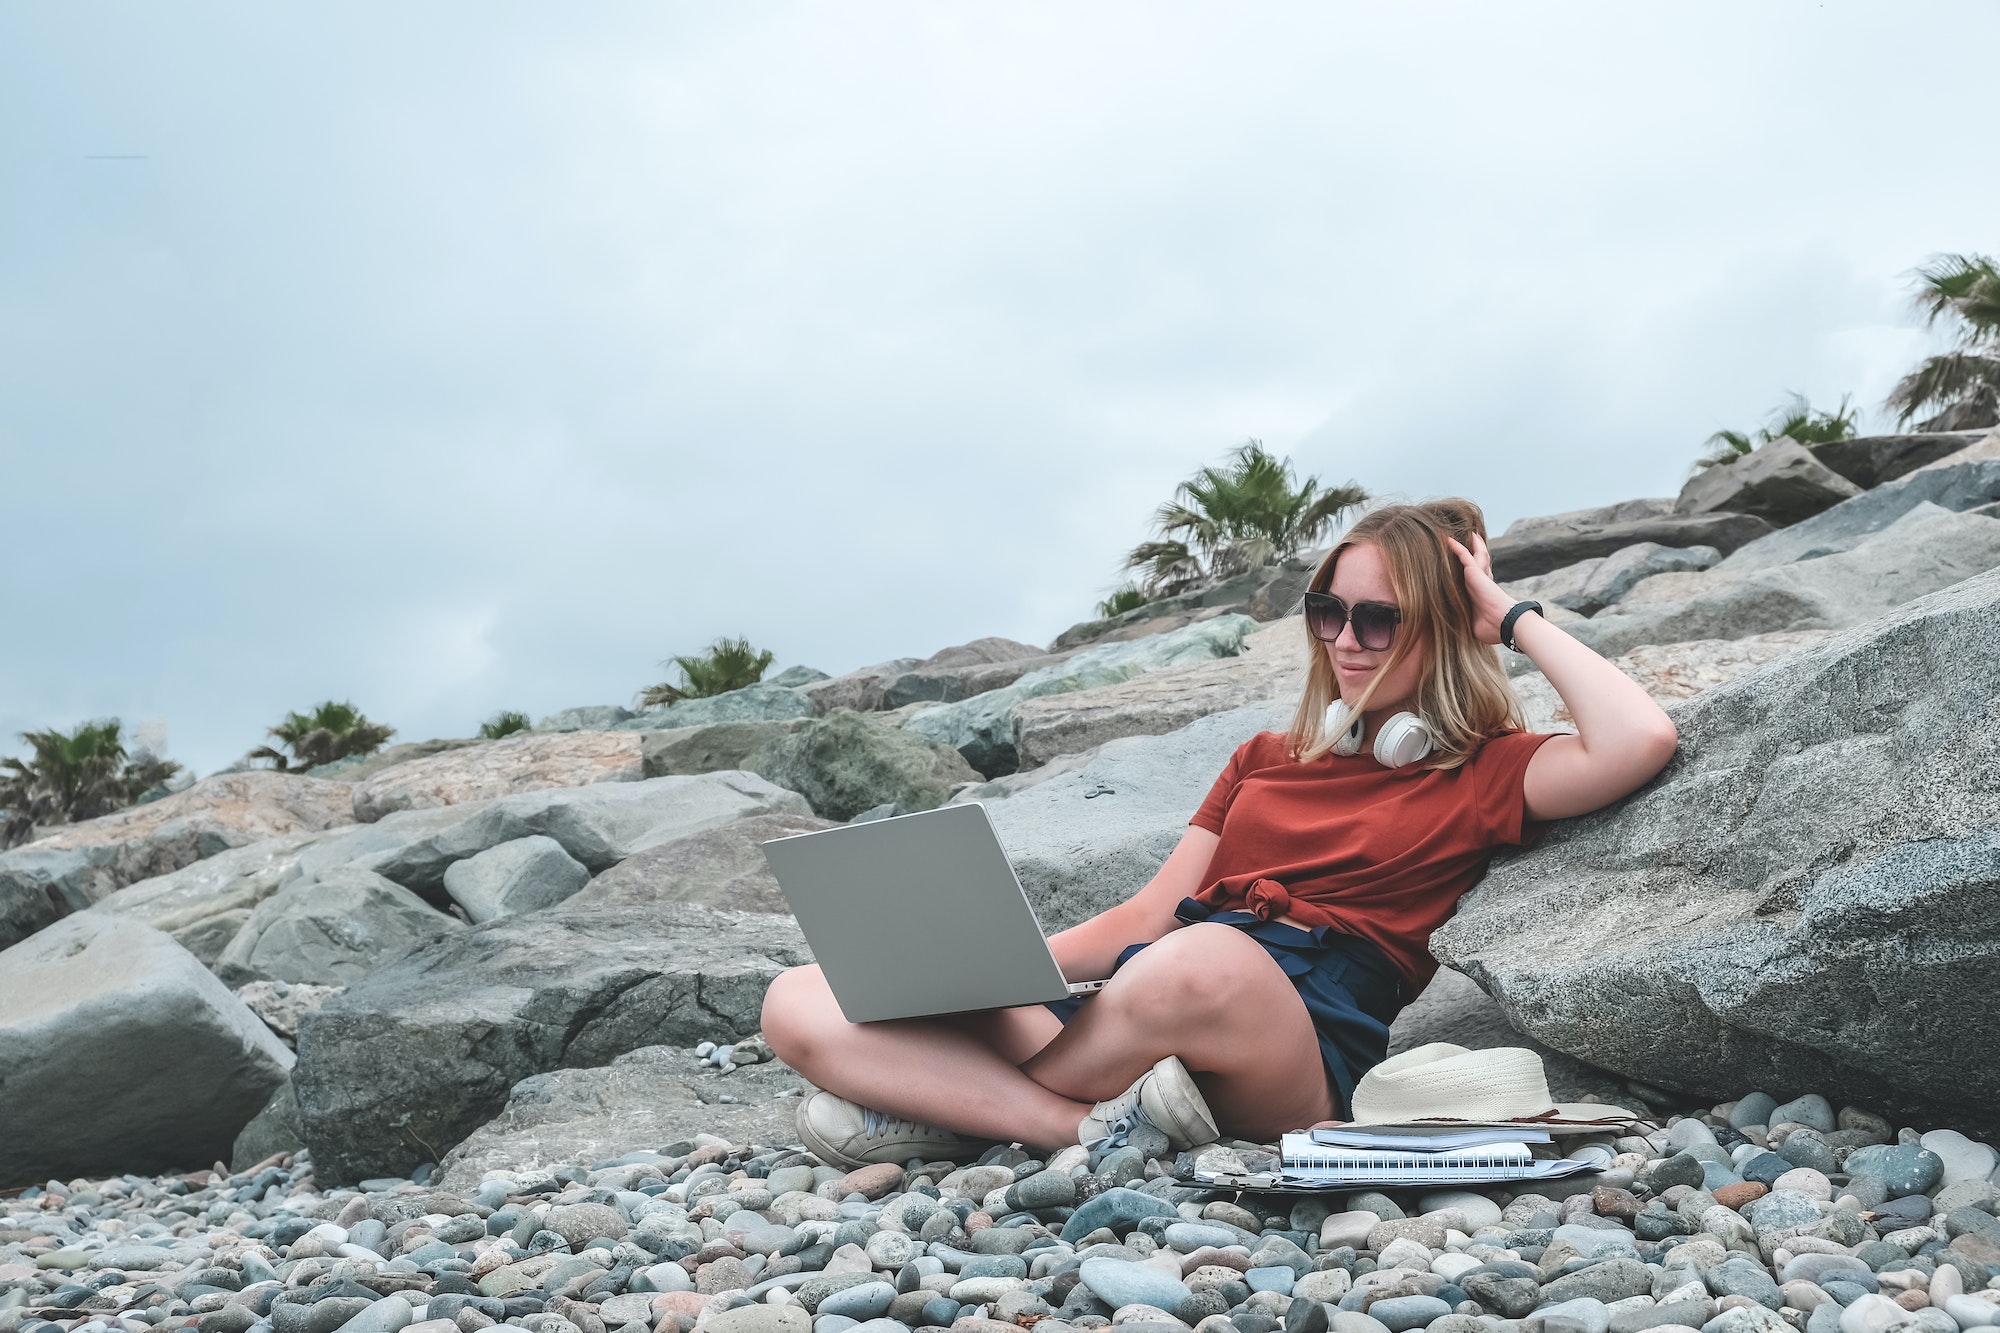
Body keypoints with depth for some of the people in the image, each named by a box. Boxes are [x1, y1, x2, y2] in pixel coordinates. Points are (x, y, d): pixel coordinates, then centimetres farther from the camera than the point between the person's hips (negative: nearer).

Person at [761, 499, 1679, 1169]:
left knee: (1207, 959, -44)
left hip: (1310, 1036, -5)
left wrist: (1514, 618, 7)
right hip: (1141, 1004, 5)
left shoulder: (1483, 772, 13)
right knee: (802, 1003, -12)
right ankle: (1107, 1125, -28)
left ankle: (953, 1103, -17)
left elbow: (1640, 740, -8)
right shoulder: (1266, 760, 28)